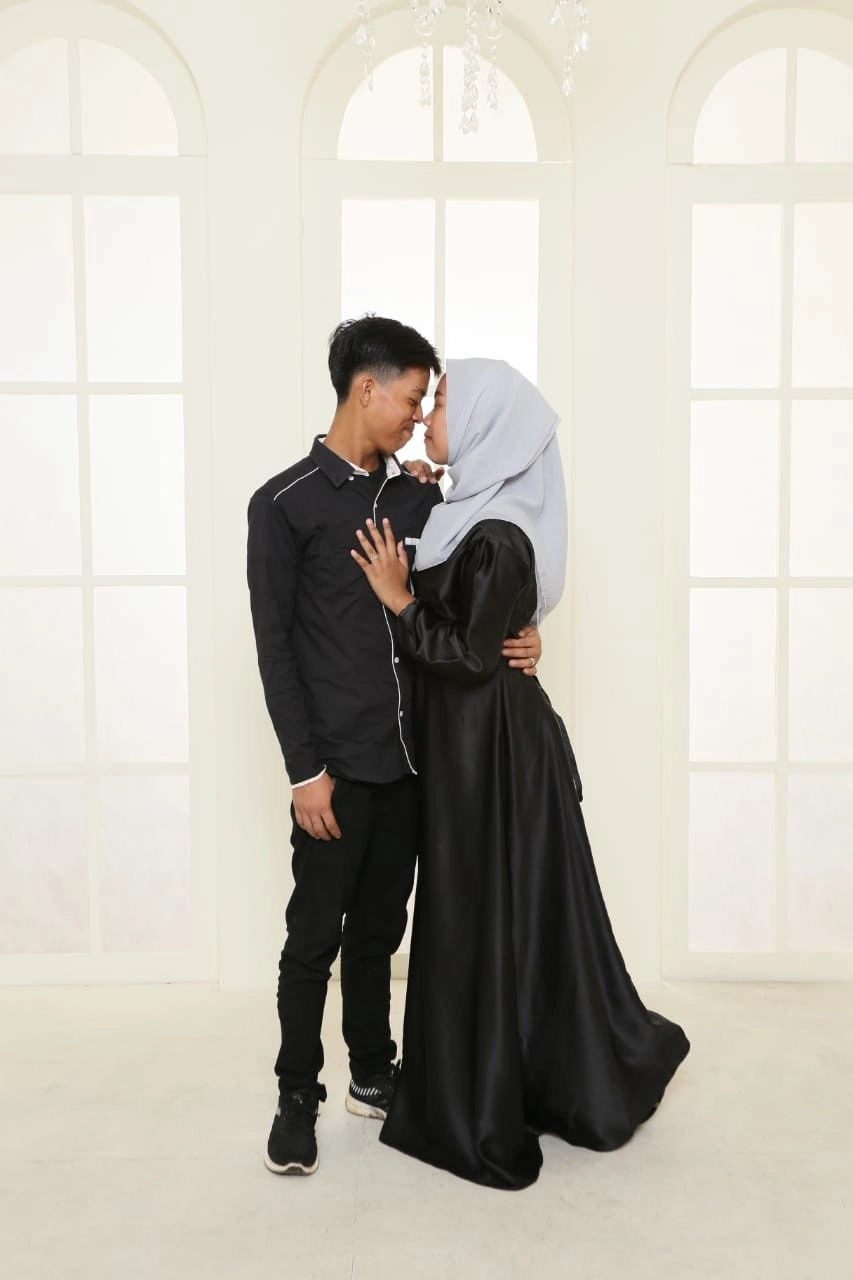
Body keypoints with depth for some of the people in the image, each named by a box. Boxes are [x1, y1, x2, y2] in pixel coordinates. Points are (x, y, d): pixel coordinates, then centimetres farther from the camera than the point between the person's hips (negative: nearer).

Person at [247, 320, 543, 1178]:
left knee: (378, 928, 16)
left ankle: (373, 1074, 31)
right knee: (315, 936, 5)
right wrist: (306, 769, -12)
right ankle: (297, 1095, 22)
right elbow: (275, 648, -9)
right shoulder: (285, 504, -7)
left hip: (411, 757, 5)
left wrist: (513, 644, -6)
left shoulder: (420, 500, 9)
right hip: (337, 765, -5)